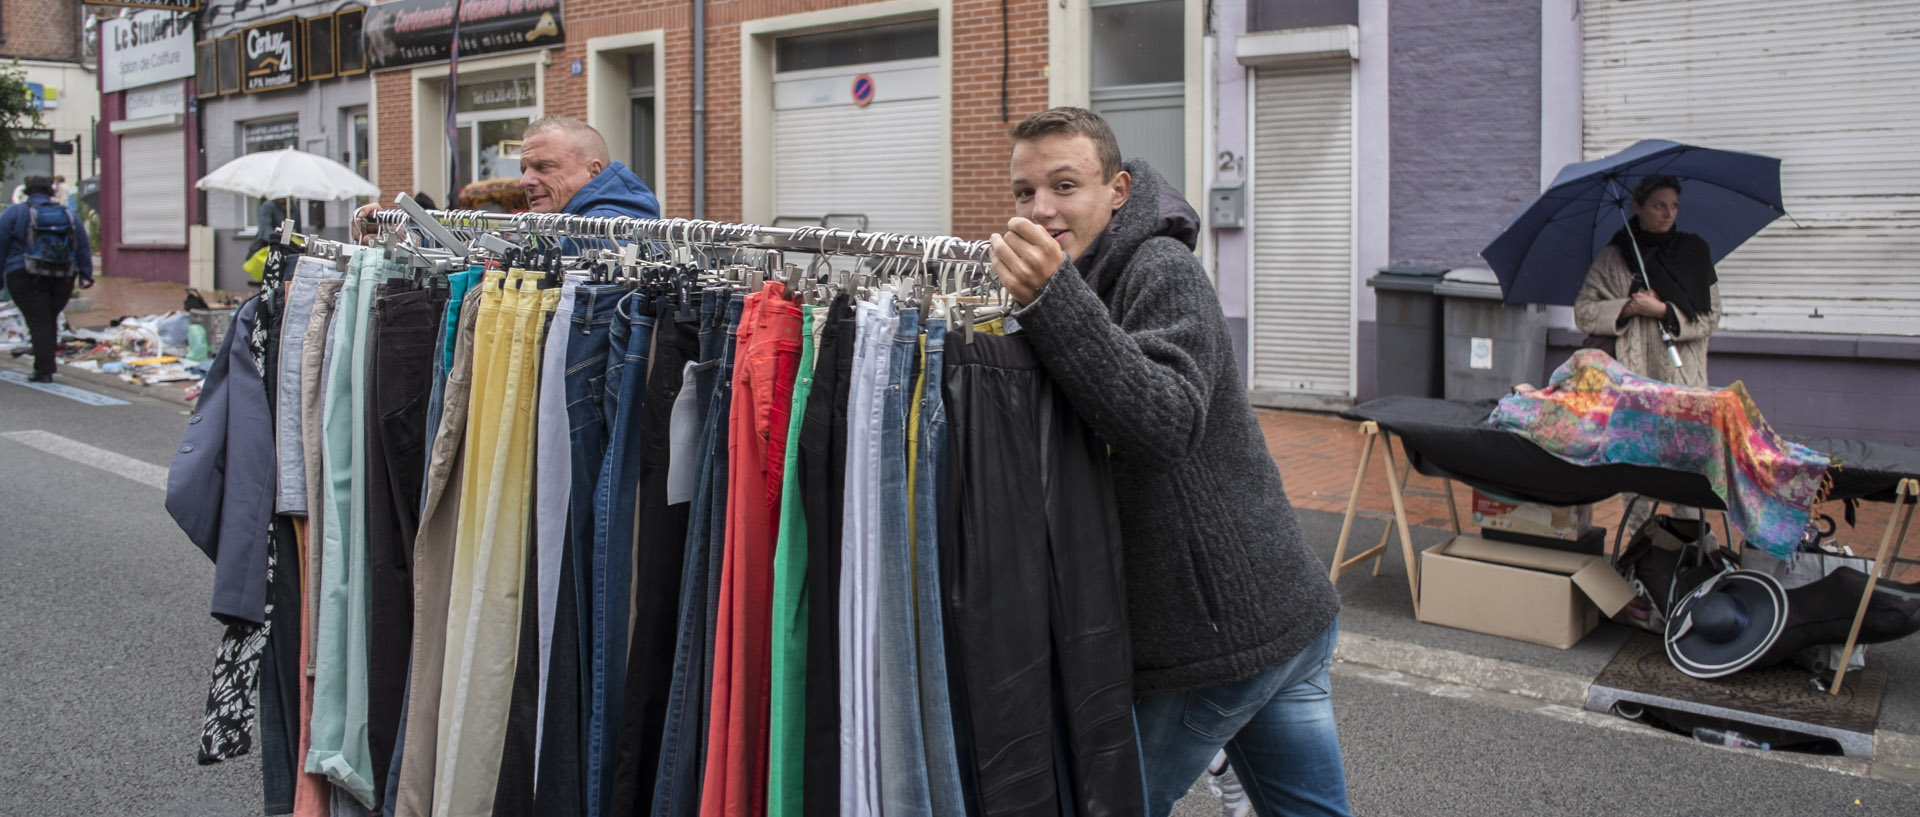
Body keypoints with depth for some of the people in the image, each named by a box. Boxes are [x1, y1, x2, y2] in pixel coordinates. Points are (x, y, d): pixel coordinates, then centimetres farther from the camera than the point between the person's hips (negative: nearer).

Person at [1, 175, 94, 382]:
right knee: (50, 320, 15)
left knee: (38, 322, -4)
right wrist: (85, 275, 18)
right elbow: (83, 248, 14)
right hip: (63, 278, 4)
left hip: (27, 278, -3)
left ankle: (44, 371, -9)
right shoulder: (69, 214, 12)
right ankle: (47, 364, 16)